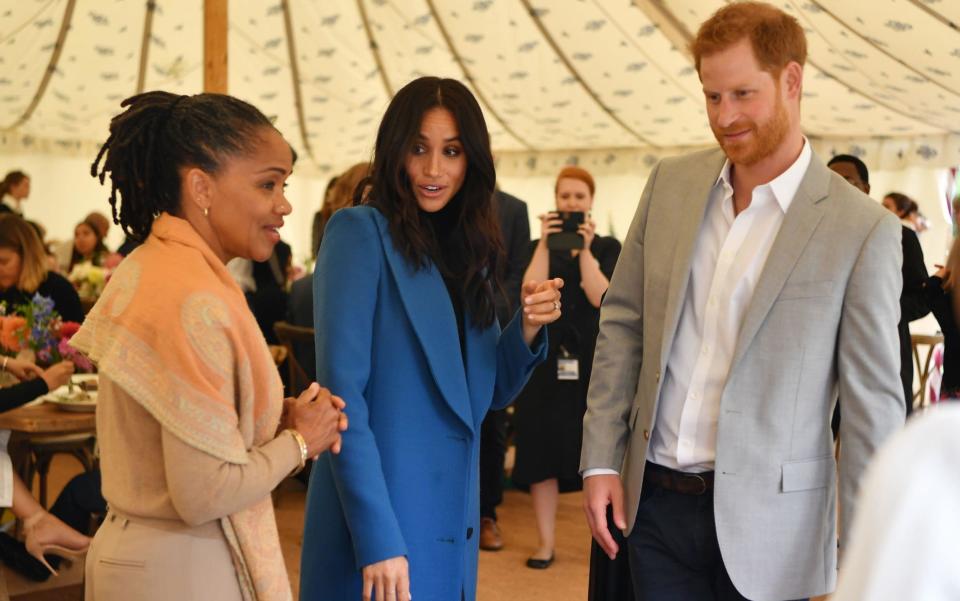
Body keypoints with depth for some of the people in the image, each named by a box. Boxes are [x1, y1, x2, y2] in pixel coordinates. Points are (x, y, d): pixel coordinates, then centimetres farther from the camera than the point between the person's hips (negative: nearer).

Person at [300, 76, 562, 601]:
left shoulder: (467, 250, 10)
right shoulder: (360, 233, -10)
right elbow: (343, 391, -17)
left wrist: (528, 328, -6)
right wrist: (377, 539, -22)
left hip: (454, 523, 7)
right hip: (381, 524, -7)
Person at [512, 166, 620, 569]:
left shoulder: (608, 247, 7)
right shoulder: (539, 247, 9)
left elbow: (600, 297, -10)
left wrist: (585, 248, -12)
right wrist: (546, 244, -12)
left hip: (591, 357, -1)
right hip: (547, 356, 1)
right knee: (543, 446, 0)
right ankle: (545, 542, 8)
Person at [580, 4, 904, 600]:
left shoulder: (865, 231, -11)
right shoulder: (671, 182, 3)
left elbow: (873, 404, -8)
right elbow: (623, 321, 8)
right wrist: (601, 460, 3)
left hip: (765, 520, -3)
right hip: (654, 500, 4)